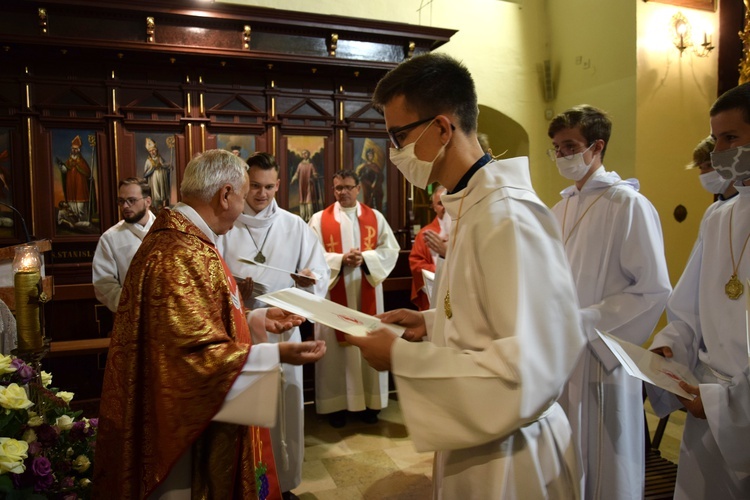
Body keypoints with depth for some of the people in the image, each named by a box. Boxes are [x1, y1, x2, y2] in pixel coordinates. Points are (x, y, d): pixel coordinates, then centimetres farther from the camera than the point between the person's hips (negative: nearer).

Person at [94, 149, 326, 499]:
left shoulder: (177, 238, 8)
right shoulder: (182, 254, -27)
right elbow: (194, 352, -30)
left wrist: (255, 318, 10)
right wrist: (274, 354, -31)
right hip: (190, 424, -11)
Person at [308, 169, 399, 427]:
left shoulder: (375, 217, 7)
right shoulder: (320, 219, 3)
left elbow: (390, 250, 0)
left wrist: (365, 258, -16)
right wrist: (341, 260, -19)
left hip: (366, 293, 2)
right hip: (334, 295, -1)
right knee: (336, 347, 2)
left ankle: (369, 400, 17)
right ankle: (337, 403, 12)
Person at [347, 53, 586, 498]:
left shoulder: (508, 215, -25)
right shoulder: (470, 205, 4)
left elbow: (526, 373, -29)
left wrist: (401, 357, -22)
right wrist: (430, 321, 0)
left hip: (507, 459, -8)